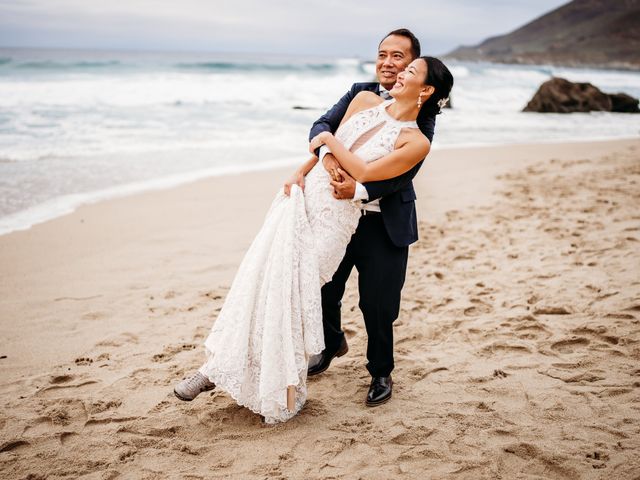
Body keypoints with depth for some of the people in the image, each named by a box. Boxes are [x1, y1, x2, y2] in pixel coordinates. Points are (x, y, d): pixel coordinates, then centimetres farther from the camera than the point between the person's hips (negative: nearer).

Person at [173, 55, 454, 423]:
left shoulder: (416, 142, -7)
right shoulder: (365, 101, 9)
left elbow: (364, 172, -16)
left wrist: (329, 139, -7)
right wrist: (298, 174, 2)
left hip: (334, 216, -5)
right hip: (302, 195, 5)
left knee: (293, 290, -10)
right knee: (259, 277, -3)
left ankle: (288, 391, 7)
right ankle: (216, 367, 7)